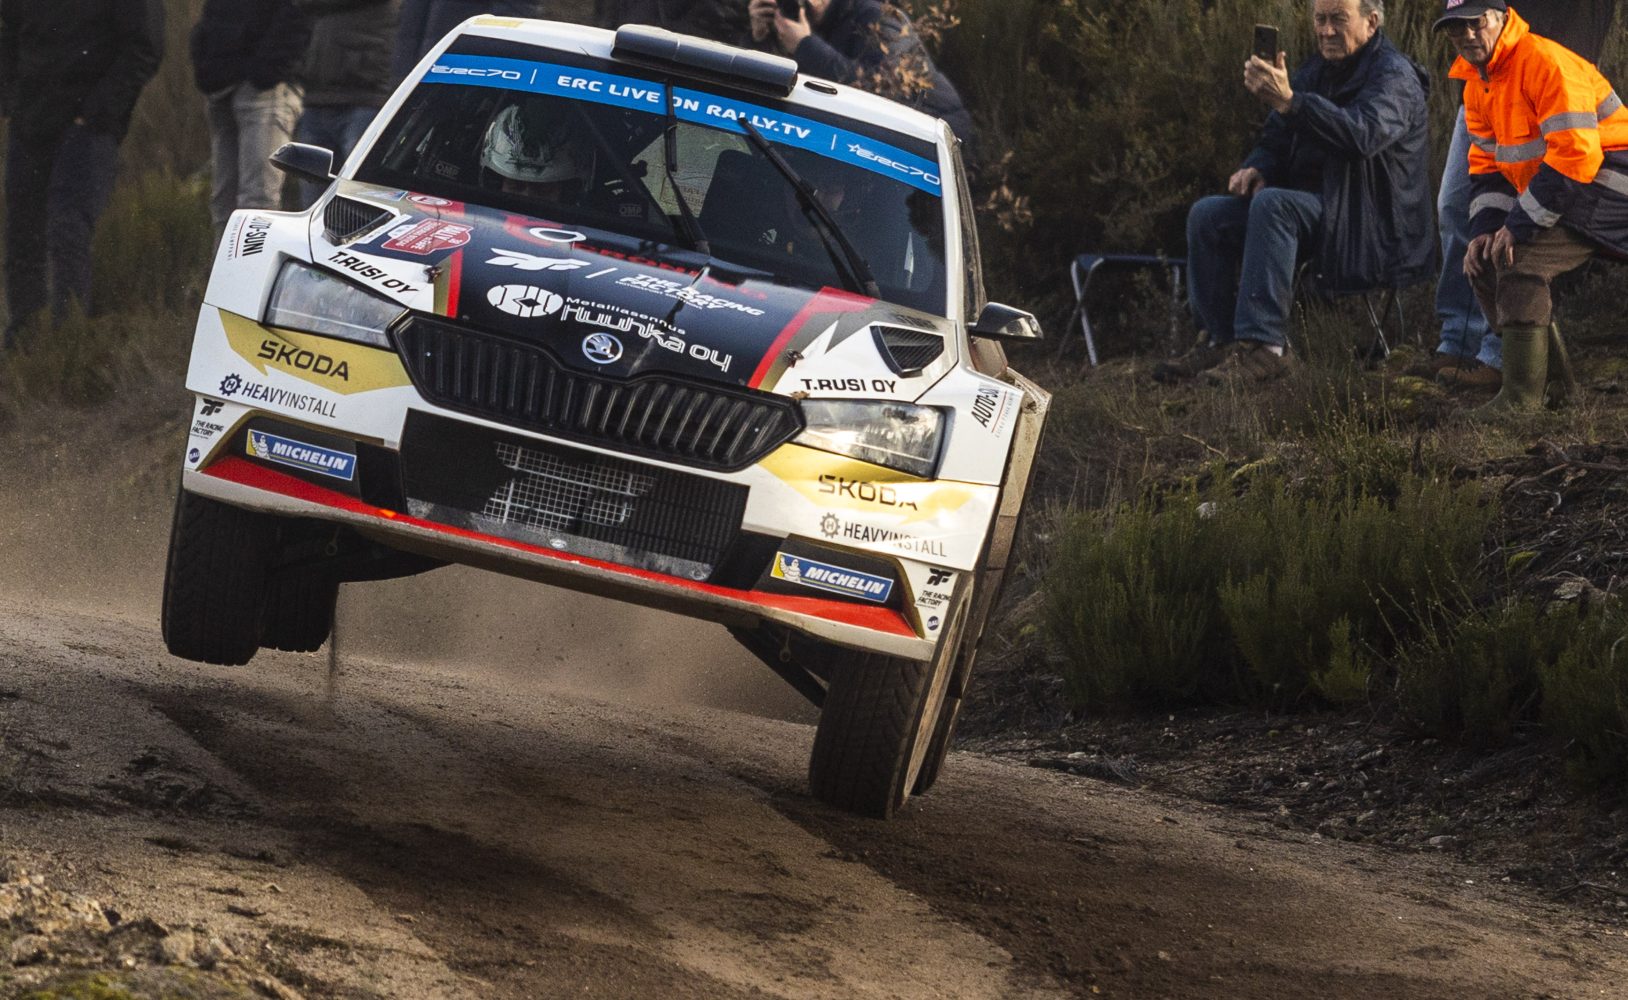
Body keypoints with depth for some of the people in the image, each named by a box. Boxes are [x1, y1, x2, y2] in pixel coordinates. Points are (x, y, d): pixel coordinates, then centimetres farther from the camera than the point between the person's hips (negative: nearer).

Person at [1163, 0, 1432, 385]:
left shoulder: (1393, 76, -10)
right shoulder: (1314, 72, 17)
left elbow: (1363, 135, -31)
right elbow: (1276, 140, 22)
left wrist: (1289, 101, -41)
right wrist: (1256, 168, -4)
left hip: (1370, 220, -9)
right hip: (1309, 204, 9)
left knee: (1272, 204, -34)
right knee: (1207, 215, -7)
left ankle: (1263, 345, -38)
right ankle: (1222, 339, -7)